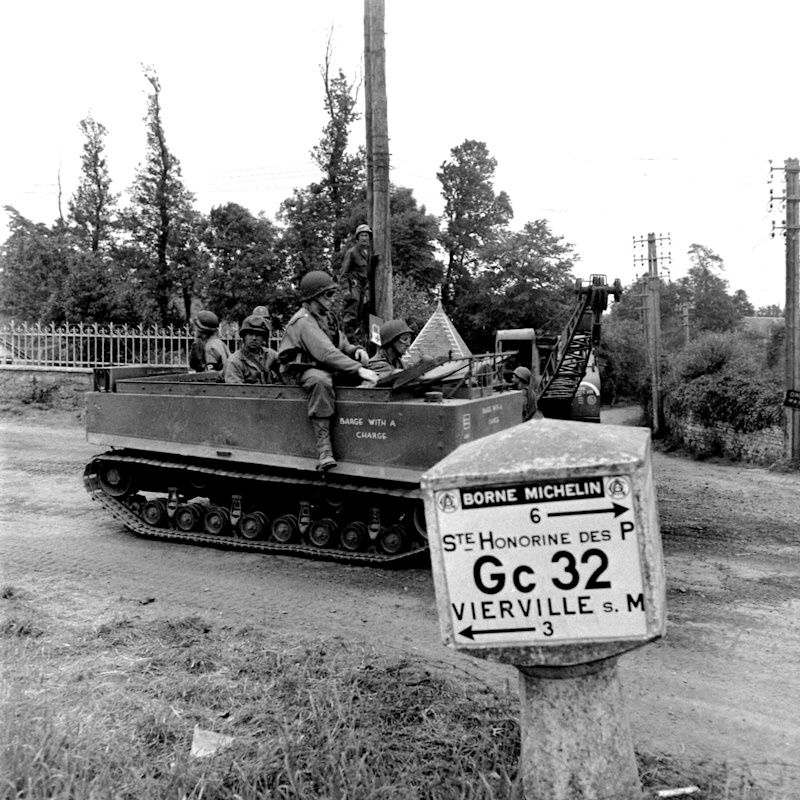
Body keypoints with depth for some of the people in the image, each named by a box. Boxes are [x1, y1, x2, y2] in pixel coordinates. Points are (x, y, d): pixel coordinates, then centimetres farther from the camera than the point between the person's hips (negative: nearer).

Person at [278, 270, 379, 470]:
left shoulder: (327, 317, 12)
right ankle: (324, 449, -43)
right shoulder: (304, 322, -18)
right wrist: (358, 370, -36)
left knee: (364, 373, -4)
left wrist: (356, 351, -6)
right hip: (299, 371, -9)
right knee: (321, 380, -41)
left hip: (326, 368, 9)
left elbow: (341, 343, 18)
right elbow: (326, 353, -30)